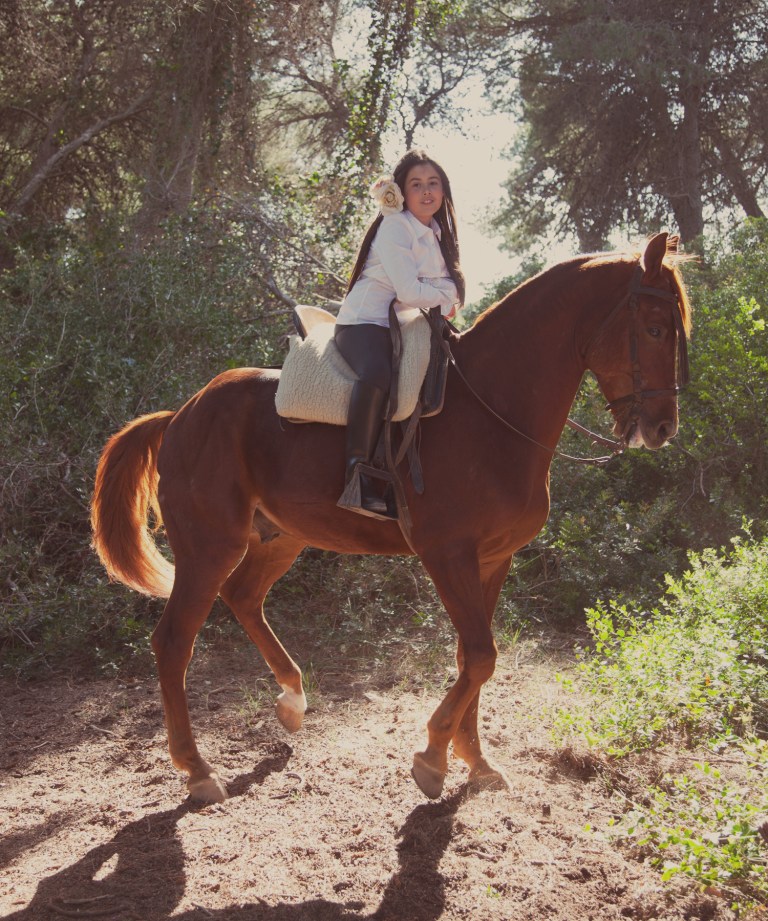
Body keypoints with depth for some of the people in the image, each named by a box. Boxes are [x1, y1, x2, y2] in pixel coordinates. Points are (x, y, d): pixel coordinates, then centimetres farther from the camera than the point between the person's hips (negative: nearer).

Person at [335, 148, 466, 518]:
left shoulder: (436, 234, 18)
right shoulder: (395, 226, -8)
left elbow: (447, 290, 18)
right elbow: (408, 290, -18)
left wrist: (445, 302, -4)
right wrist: (447, 297, -2)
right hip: (365, 324, -9)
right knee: (378, 374, -39)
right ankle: (358, 477, -39)